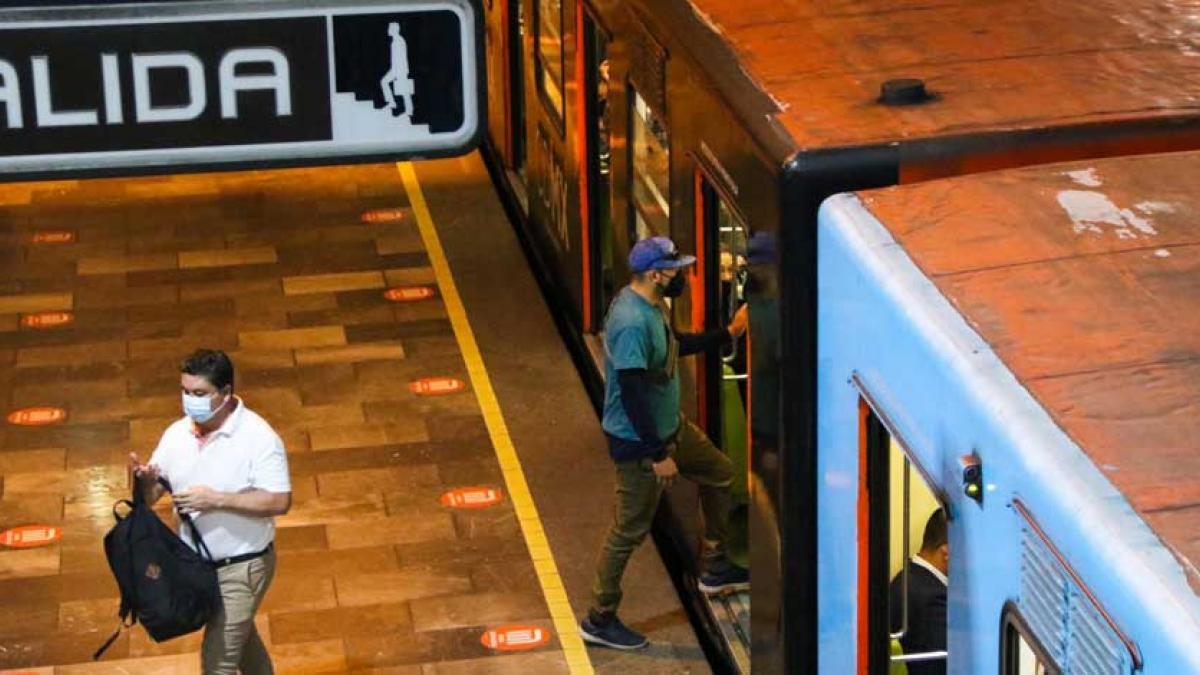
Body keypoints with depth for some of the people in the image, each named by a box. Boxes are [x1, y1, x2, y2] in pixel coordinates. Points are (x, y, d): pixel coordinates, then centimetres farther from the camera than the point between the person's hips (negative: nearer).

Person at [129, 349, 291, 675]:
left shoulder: (258, 437, -21)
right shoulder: (177, 433, -3)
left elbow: (279, 501, -25)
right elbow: (152, 494, 0)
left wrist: (216, 499, -32)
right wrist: (145, 480, -25)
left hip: (242, 565, -6)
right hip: (196, 562, 6)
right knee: (239, 638, 25)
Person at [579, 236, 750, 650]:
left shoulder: (650, 305, 0)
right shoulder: (632, 324, -31)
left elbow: (675, 345, 20)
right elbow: (632, 395, -30)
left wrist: (728, 334, 14)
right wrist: (659, 456, -24)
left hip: (669, 427, 10)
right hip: (638, 442, -10)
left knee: (718, 474, 23)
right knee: (630, 531, 2)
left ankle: (715, 571, 38)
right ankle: (599, 620, 17)